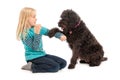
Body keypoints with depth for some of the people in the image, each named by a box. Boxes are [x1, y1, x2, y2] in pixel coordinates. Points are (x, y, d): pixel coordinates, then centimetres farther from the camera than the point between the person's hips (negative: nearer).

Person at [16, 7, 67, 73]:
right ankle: (32, 67, -10)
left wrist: (60, 36, -9)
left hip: (42, 54, 8)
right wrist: (37, 33, -29)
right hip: (33, 57, -8)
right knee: (55, 66, -21)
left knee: (63, 63, 1)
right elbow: (35, 48, -21)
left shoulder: (37, 28, 4)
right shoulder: (25, 33, -18)